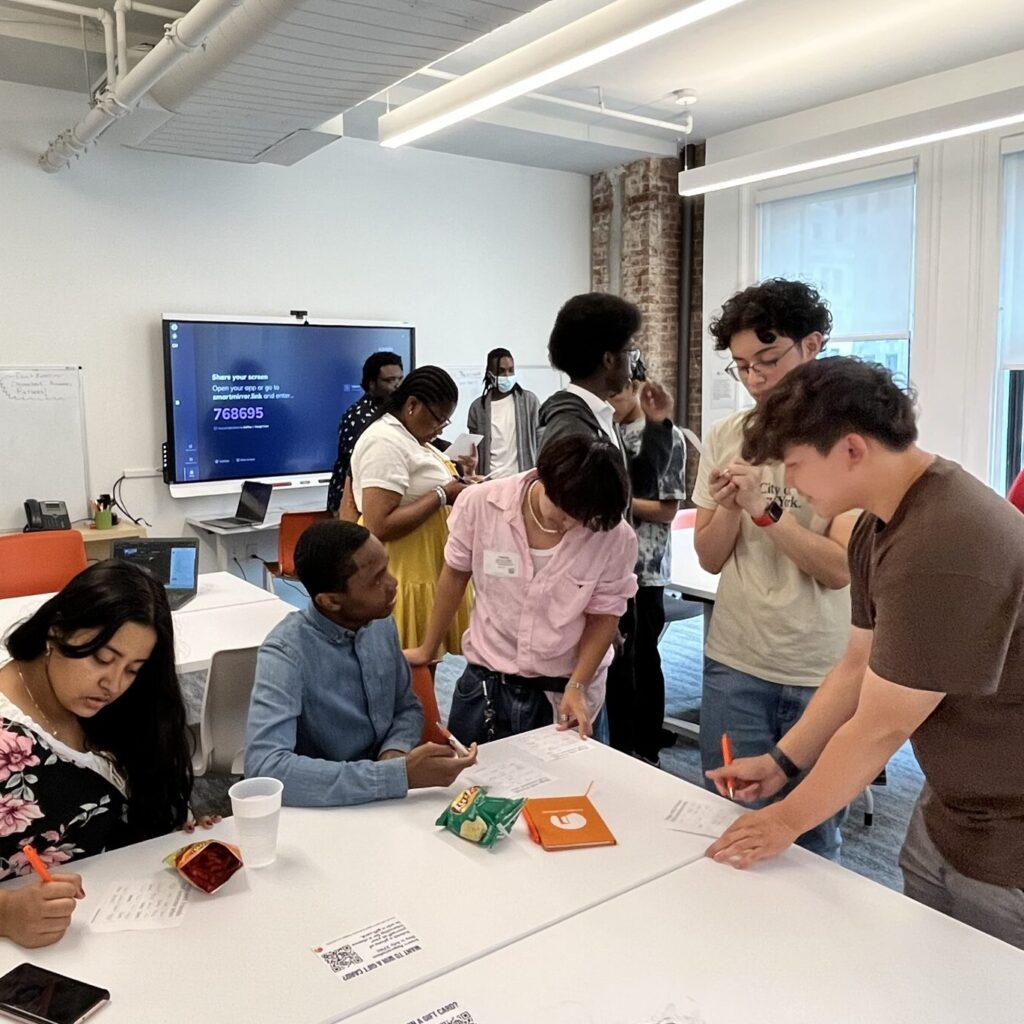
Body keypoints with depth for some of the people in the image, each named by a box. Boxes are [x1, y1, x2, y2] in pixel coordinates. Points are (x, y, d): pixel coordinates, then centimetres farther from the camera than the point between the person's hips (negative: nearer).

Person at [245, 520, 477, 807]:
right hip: (328, 809, -5)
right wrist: (400, 774, -34)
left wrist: (395, 751, -12)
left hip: (388, 798, 5)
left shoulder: (380, 623, -3)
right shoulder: (286, 653, -21)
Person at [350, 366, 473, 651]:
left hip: (423, 568, 10)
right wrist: (442, 496, -21)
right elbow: (378, 527, -26)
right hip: (403, 575, -10)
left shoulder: (406, 437, 13)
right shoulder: (385, 442, -19)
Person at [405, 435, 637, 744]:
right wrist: (427, 649, 9)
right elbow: (455, 577, -1)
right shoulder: (480, 503, -17)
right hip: (485, 680, 1)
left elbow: (603, 617, -5)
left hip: (563, 690, -1)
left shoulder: (616, 538, -19)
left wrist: (577, 687, -15)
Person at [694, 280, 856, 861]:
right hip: (734, 664, 3)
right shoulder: (726, 437, 2)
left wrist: (764, 507, -22)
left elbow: (839, 569, -14)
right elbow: (709, 558, 4)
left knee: (812, 832, 12)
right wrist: (728, 507, -15)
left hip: (823, 673, -2)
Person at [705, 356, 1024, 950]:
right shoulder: (880, 525, -1)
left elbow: (880, 727, -24)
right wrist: (782, 761, 4)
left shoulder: (944, 546, -32)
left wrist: (788, 821, -11)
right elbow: (859, 666, 6)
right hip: (946, 812, 8)